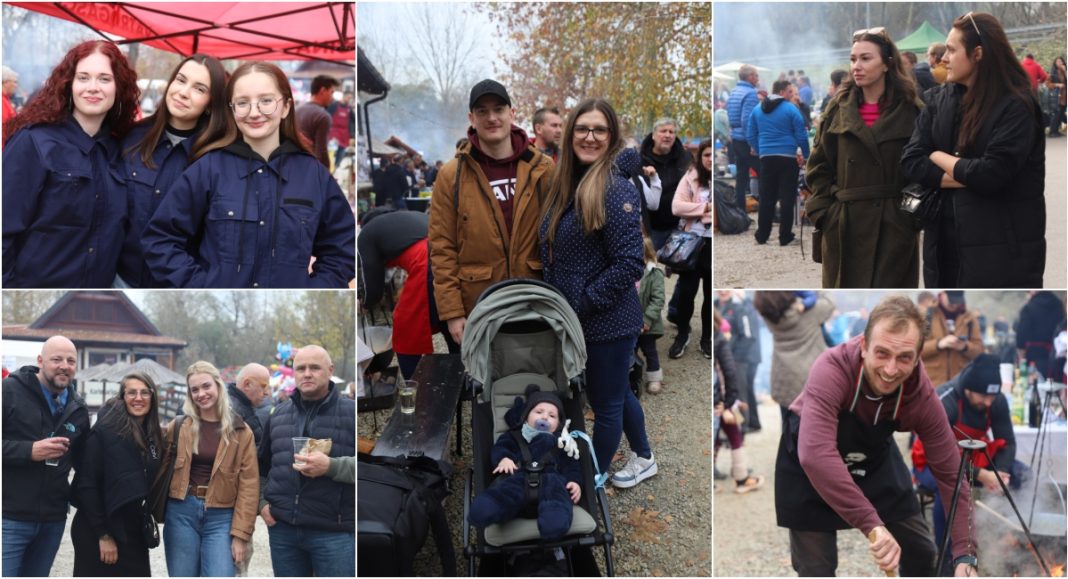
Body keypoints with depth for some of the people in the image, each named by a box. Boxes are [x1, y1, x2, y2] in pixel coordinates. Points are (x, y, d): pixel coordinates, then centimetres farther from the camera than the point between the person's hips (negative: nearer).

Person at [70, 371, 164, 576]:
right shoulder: (105, 430, -12)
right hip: (97, 534, -6)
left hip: (134, 533, 6)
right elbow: (87, 485, -15)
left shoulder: (153, 436, 8)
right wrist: (103, 535, -16)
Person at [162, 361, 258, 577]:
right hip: (181, 513, 1)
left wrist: (240, 534, -7)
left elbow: (248, 485, -2)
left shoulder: (240, 431, 0)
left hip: (221, 517, -1)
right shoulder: (178, 426, 4)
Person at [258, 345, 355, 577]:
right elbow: (263, 465, 23)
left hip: (335, 532, -4)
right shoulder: (278, 414, 14)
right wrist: (262, 502, 10)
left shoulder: (351, 412, -2)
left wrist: (331, 466, -23)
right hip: (282, 528, 5)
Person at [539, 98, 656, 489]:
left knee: (606, 404, 10)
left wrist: (582, 304, -19)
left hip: (609, 321, -8)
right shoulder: (565, 186, 5)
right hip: (578, 321, 8)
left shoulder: (615, 189, -19)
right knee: (616, 393, 24)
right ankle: (644, 459, 45)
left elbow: (630, 263, -23)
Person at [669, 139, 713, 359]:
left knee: (711, 293, 10)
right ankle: (682, 334, 24)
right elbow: (676, 206, -9)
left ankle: (707, 338, 24)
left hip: (713, 244, 1)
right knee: (686, 291, 7)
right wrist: (706, 207, -15)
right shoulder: (691, 177, 0)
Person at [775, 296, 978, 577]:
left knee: (921, 552, 7)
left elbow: (950, 475, -19)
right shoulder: (831, 369, -39)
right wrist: (873, 524, -55)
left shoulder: (921, 395, -26)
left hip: (874, 457, 4)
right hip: (809, 465, -4)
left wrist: (964, 556, -27)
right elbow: (815, 455, -52)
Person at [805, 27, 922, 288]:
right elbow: (818, 167, 8)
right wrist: (823, 213, -2)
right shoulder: (838, 110, 6)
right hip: (844, 227, 2)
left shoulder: (910, 111, 0)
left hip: (895, 227, -2)